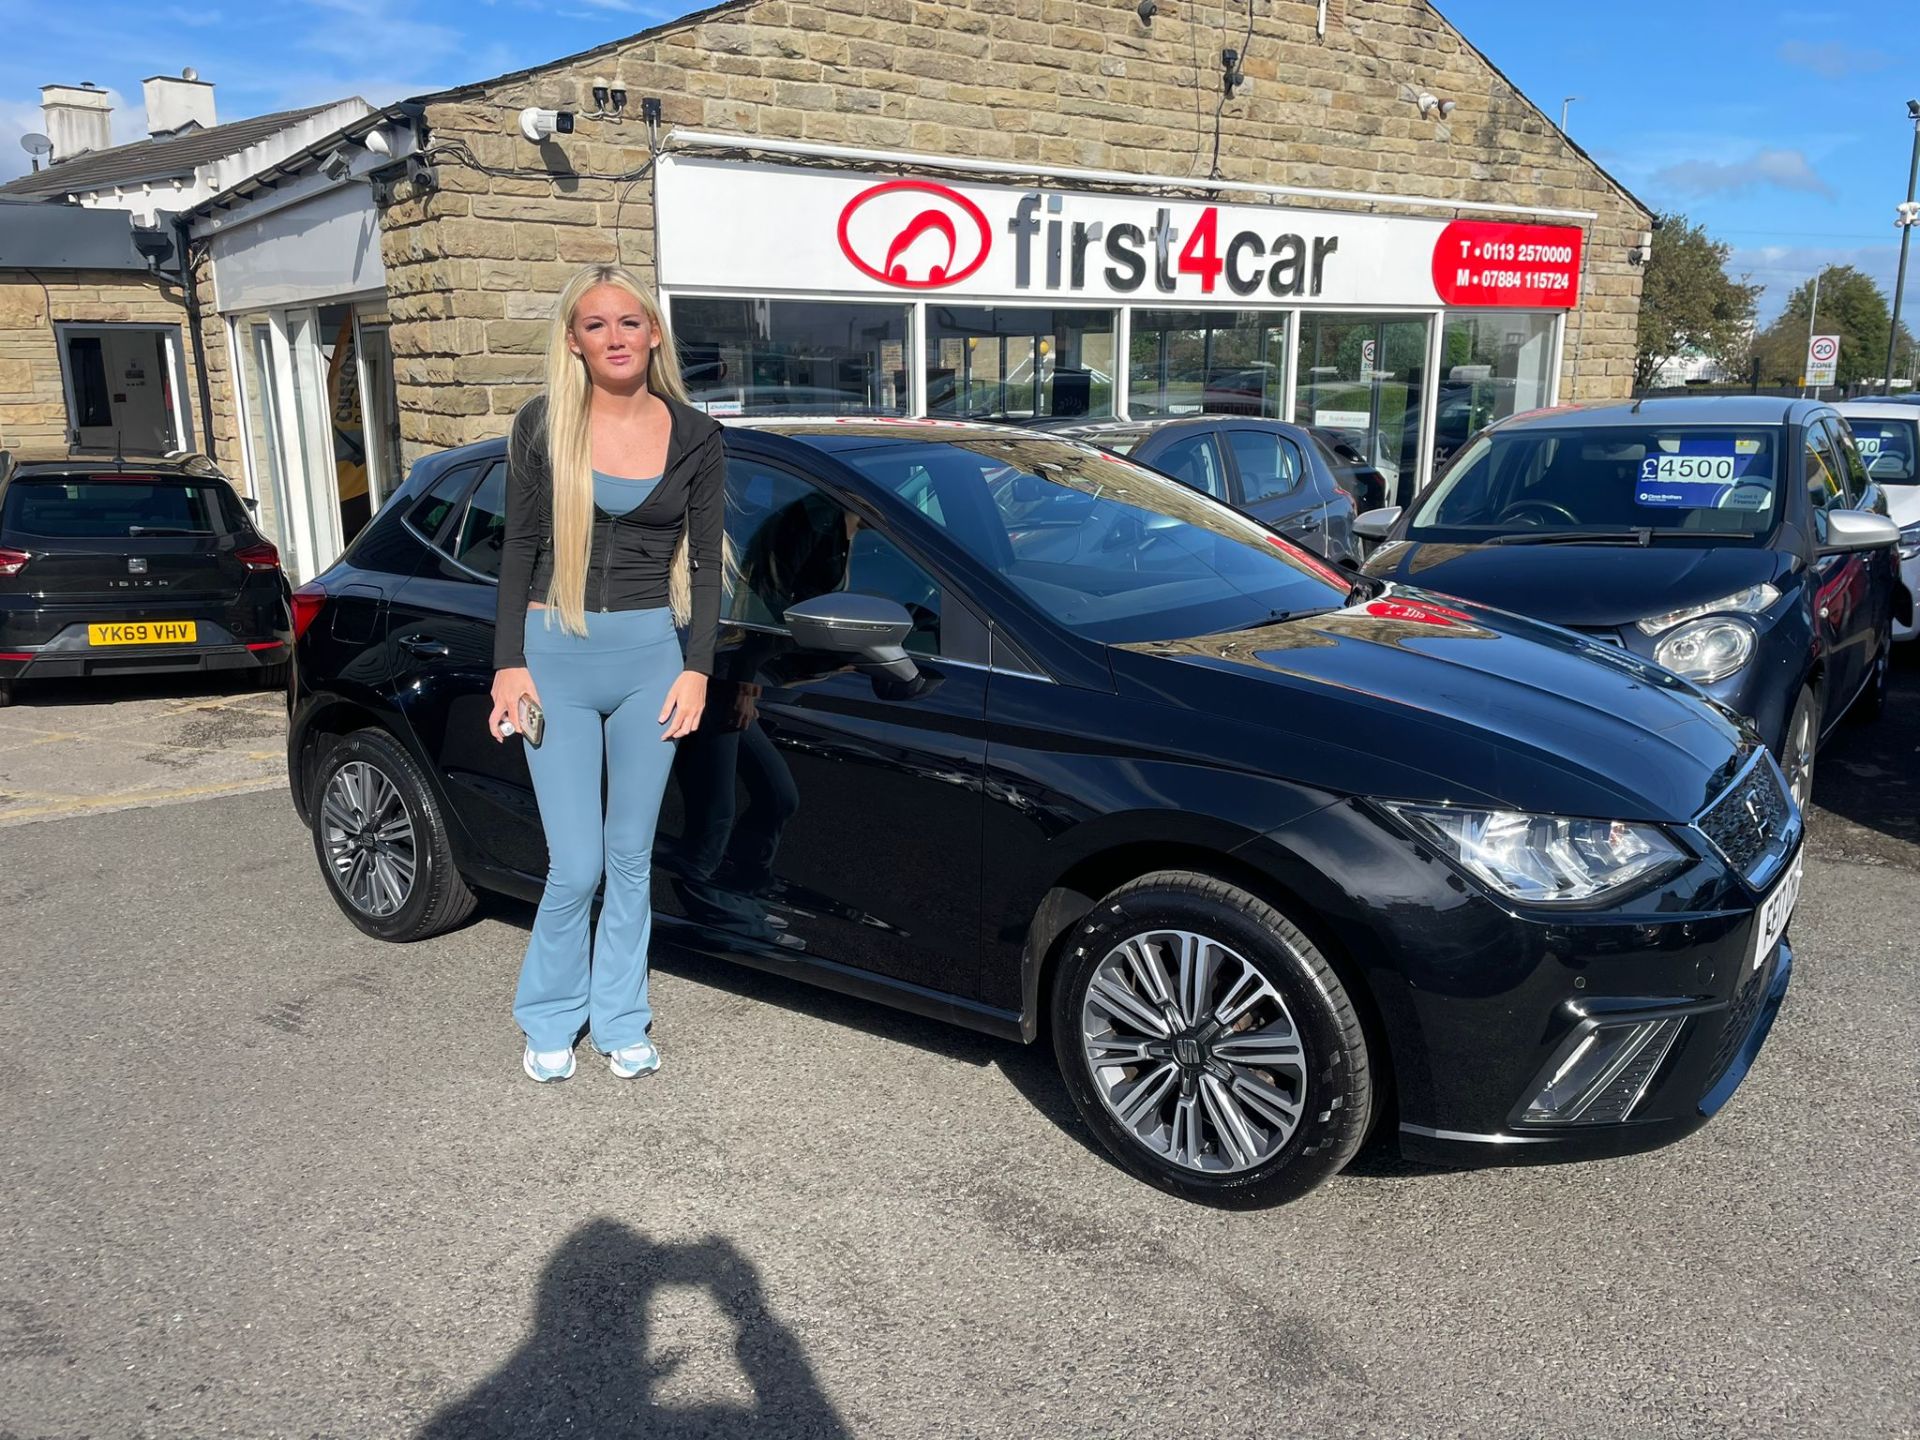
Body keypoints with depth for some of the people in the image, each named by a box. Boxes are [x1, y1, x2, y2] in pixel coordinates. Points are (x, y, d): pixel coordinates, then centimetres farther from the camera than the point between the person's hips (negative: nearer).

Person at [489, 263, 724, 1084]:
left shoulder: (694, 438, 3)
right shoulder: (543, 425, 0)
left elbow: (704, 562, 5)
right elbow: (519, 548, 3)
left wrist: (696, 669, -2)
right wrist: (509, 664, -2)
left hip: (653, 654, 2)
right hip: (556, 654, -1)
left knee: (631, 856, 11)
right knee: (575, 864, -2)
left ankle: (620, 1019, 26)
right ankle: (550, 1018, 21)